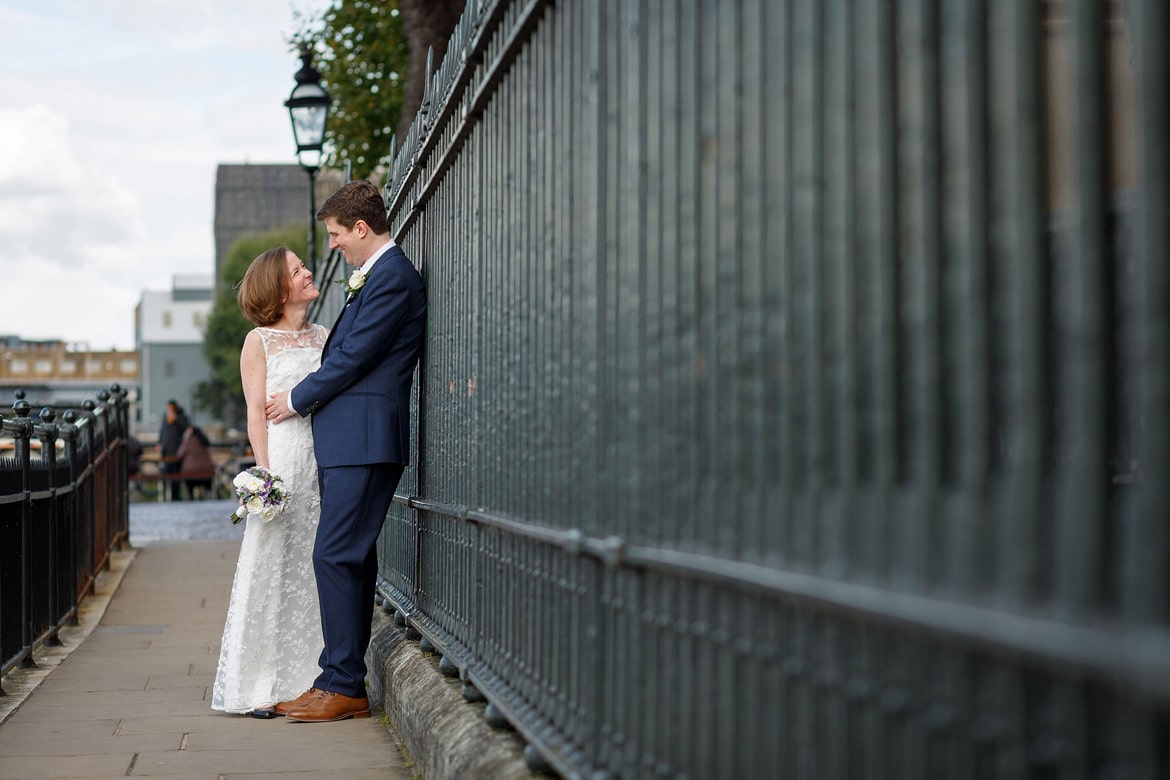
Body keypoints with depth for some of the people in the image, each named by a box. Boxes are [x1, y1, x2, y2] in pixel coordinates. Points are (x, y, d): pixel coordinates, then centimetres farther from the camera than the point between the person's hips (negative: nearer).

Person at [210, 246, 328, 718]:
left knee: (317, 572, 4)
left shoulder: (326, 338, 16)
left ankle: (306, 680, 10)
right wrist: (266, 474, -12)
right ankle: (261, 688, 1)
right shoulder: (259, 341, 3)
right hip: (282, 460, -4)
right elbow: (256, 414, -2)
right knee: (271, 569, -3)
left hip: (326, 462, 4)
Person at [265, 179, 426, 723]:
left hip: (364, 441, -11)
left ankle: (343, 687, -8)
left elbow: (353, 357, -14)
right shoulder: (374, 276, 21)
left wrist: (296, 399, -2)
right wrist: (307, 399, 12)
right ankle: (344, 684, 15)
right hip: (351, 441, 11)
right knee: (350, 558, 11)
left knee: (336, 556, -11)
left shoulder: (392, 278, -12)